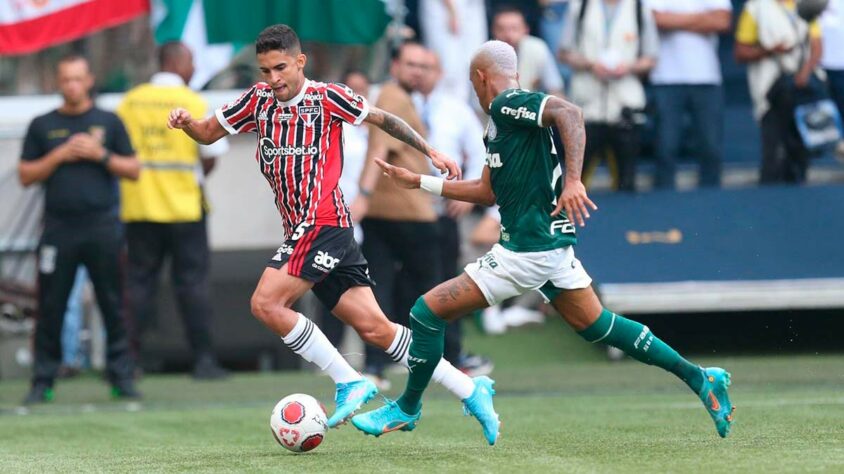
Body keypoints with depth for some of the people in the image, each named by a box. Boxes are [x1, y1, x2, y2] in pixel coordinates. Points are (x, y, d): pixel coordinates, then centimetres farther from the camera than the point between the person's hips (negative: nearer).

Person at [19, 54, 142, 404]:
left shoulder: (108, 122, 11)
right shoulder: (42, 126, 11)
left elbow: (133, 170, 9)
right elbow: (26, 175, 8)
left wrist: (101, 155, -6)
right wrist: (59, 156, -5)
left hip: (103, 228, 0)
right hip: (58, 227, 0)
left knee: (113, 306, -2)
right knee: (50, 307, -1)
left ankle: (121, 378, 2)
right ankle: (43, 381, 4)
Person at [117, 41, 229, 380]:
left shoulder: (130, 102, 3)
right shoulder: (193, 103, -6)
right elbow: (212, 153, -7)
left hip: (138, 206, 3)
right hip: (184, 207, -3)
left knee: (139, 282, 7)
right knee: (192, 282, 2)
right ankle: (203, 359, 1)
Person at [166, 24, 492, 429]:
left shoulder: (325, 97, -5)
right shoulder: (260, 99, 12)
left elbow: (382, 119, 5)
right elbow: (209, 133, 19)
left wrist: (430, 152, 7)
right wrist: (187, 123, -3)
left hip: (323, 225, -6)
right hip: (302, 231, 6)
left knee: (266, 304, -17)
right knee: (373, 328, 1)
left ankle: (348, 382, -9)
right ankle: (469, 390, 4)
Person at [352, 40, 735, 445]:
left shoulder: (508, 104, -11)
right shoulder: (498, 122, 18)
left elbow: (569, 113, -27)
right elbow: (488, 192, 25)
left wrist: (572, 180, -37)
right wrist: (418, 182, 26)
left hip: (526, 249, -10)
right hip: (552, 243, 10)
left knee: (427, 311, -4)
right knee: (595, 325, 17)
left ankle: (406, 409, 9)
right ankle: (699, 379, 15)